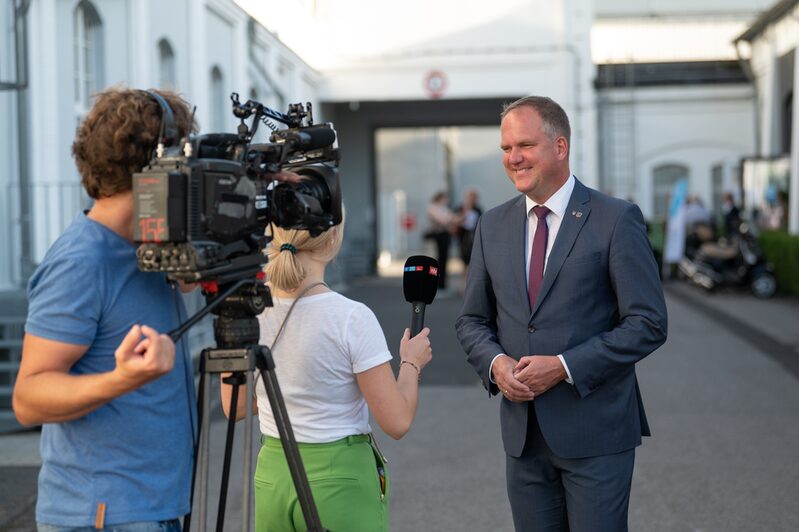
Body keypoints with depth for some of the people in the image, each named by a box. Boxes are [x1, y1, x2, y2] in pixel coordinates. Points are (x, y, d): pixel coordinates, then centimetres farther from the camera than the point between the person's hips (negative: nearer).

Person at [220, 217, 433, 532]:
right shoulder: (351, 318, -17)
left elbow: (235, 409, 9)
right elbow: (397, 422, -12)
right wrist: (411, 363, 4)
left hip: (271, 479, 5)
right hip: (341, 483, -5)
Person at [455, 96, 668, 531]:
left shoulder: (616, 219, -7)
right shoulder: (493, 225, 8)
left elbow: (649, 323, -10)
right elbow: (472, 320, 14)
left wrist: (564, 366, -17)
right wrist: (495, 362, -7)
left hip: (595, 432, -4)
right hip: (523, 431, 5)